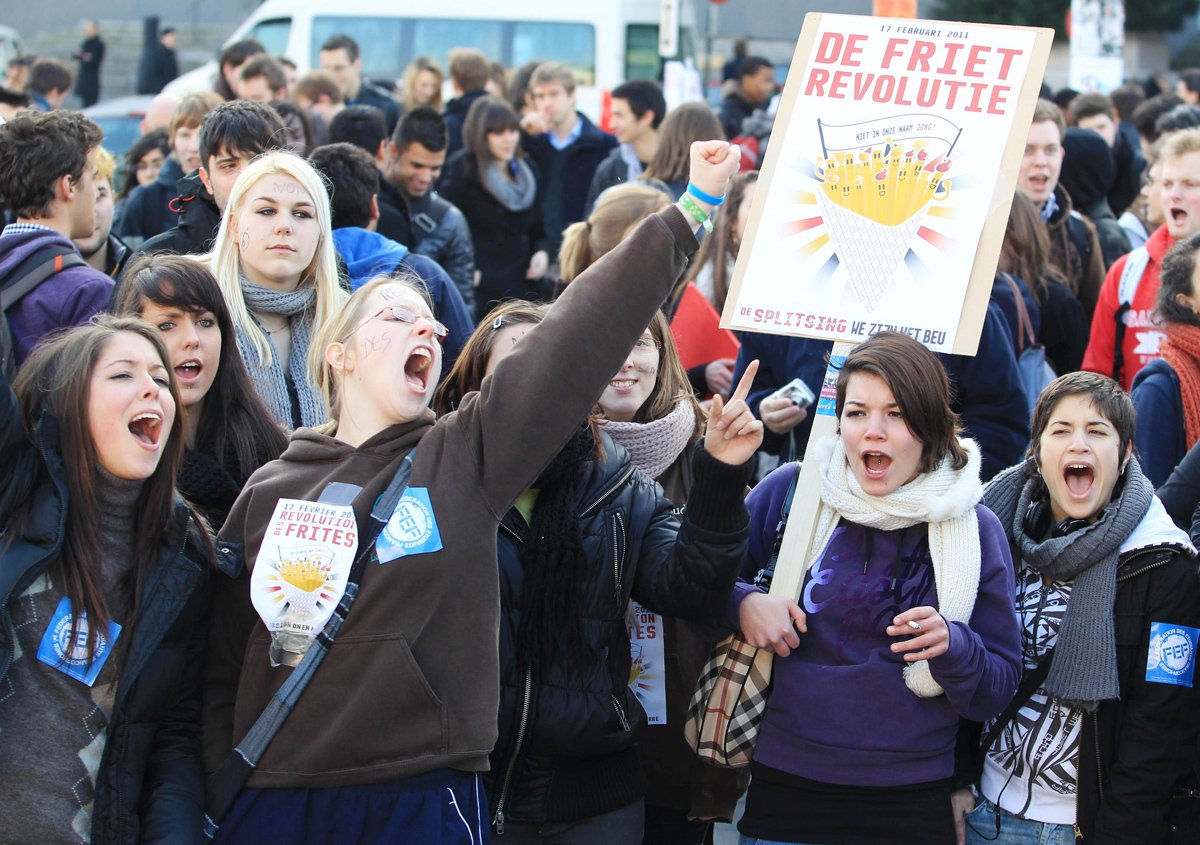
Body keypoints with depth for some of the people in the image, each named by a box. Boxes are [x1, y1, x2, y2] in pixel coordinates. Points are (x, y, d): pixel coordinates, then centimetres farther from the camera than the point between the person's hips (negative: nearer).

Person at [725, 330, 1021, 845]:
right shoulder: (789, 492, -3)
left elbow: (997, 691, 1)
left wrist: (953, 648, -19)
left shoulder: (976, 530, -1)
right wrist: (741, 604, -13)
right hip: (784, 790, 0)